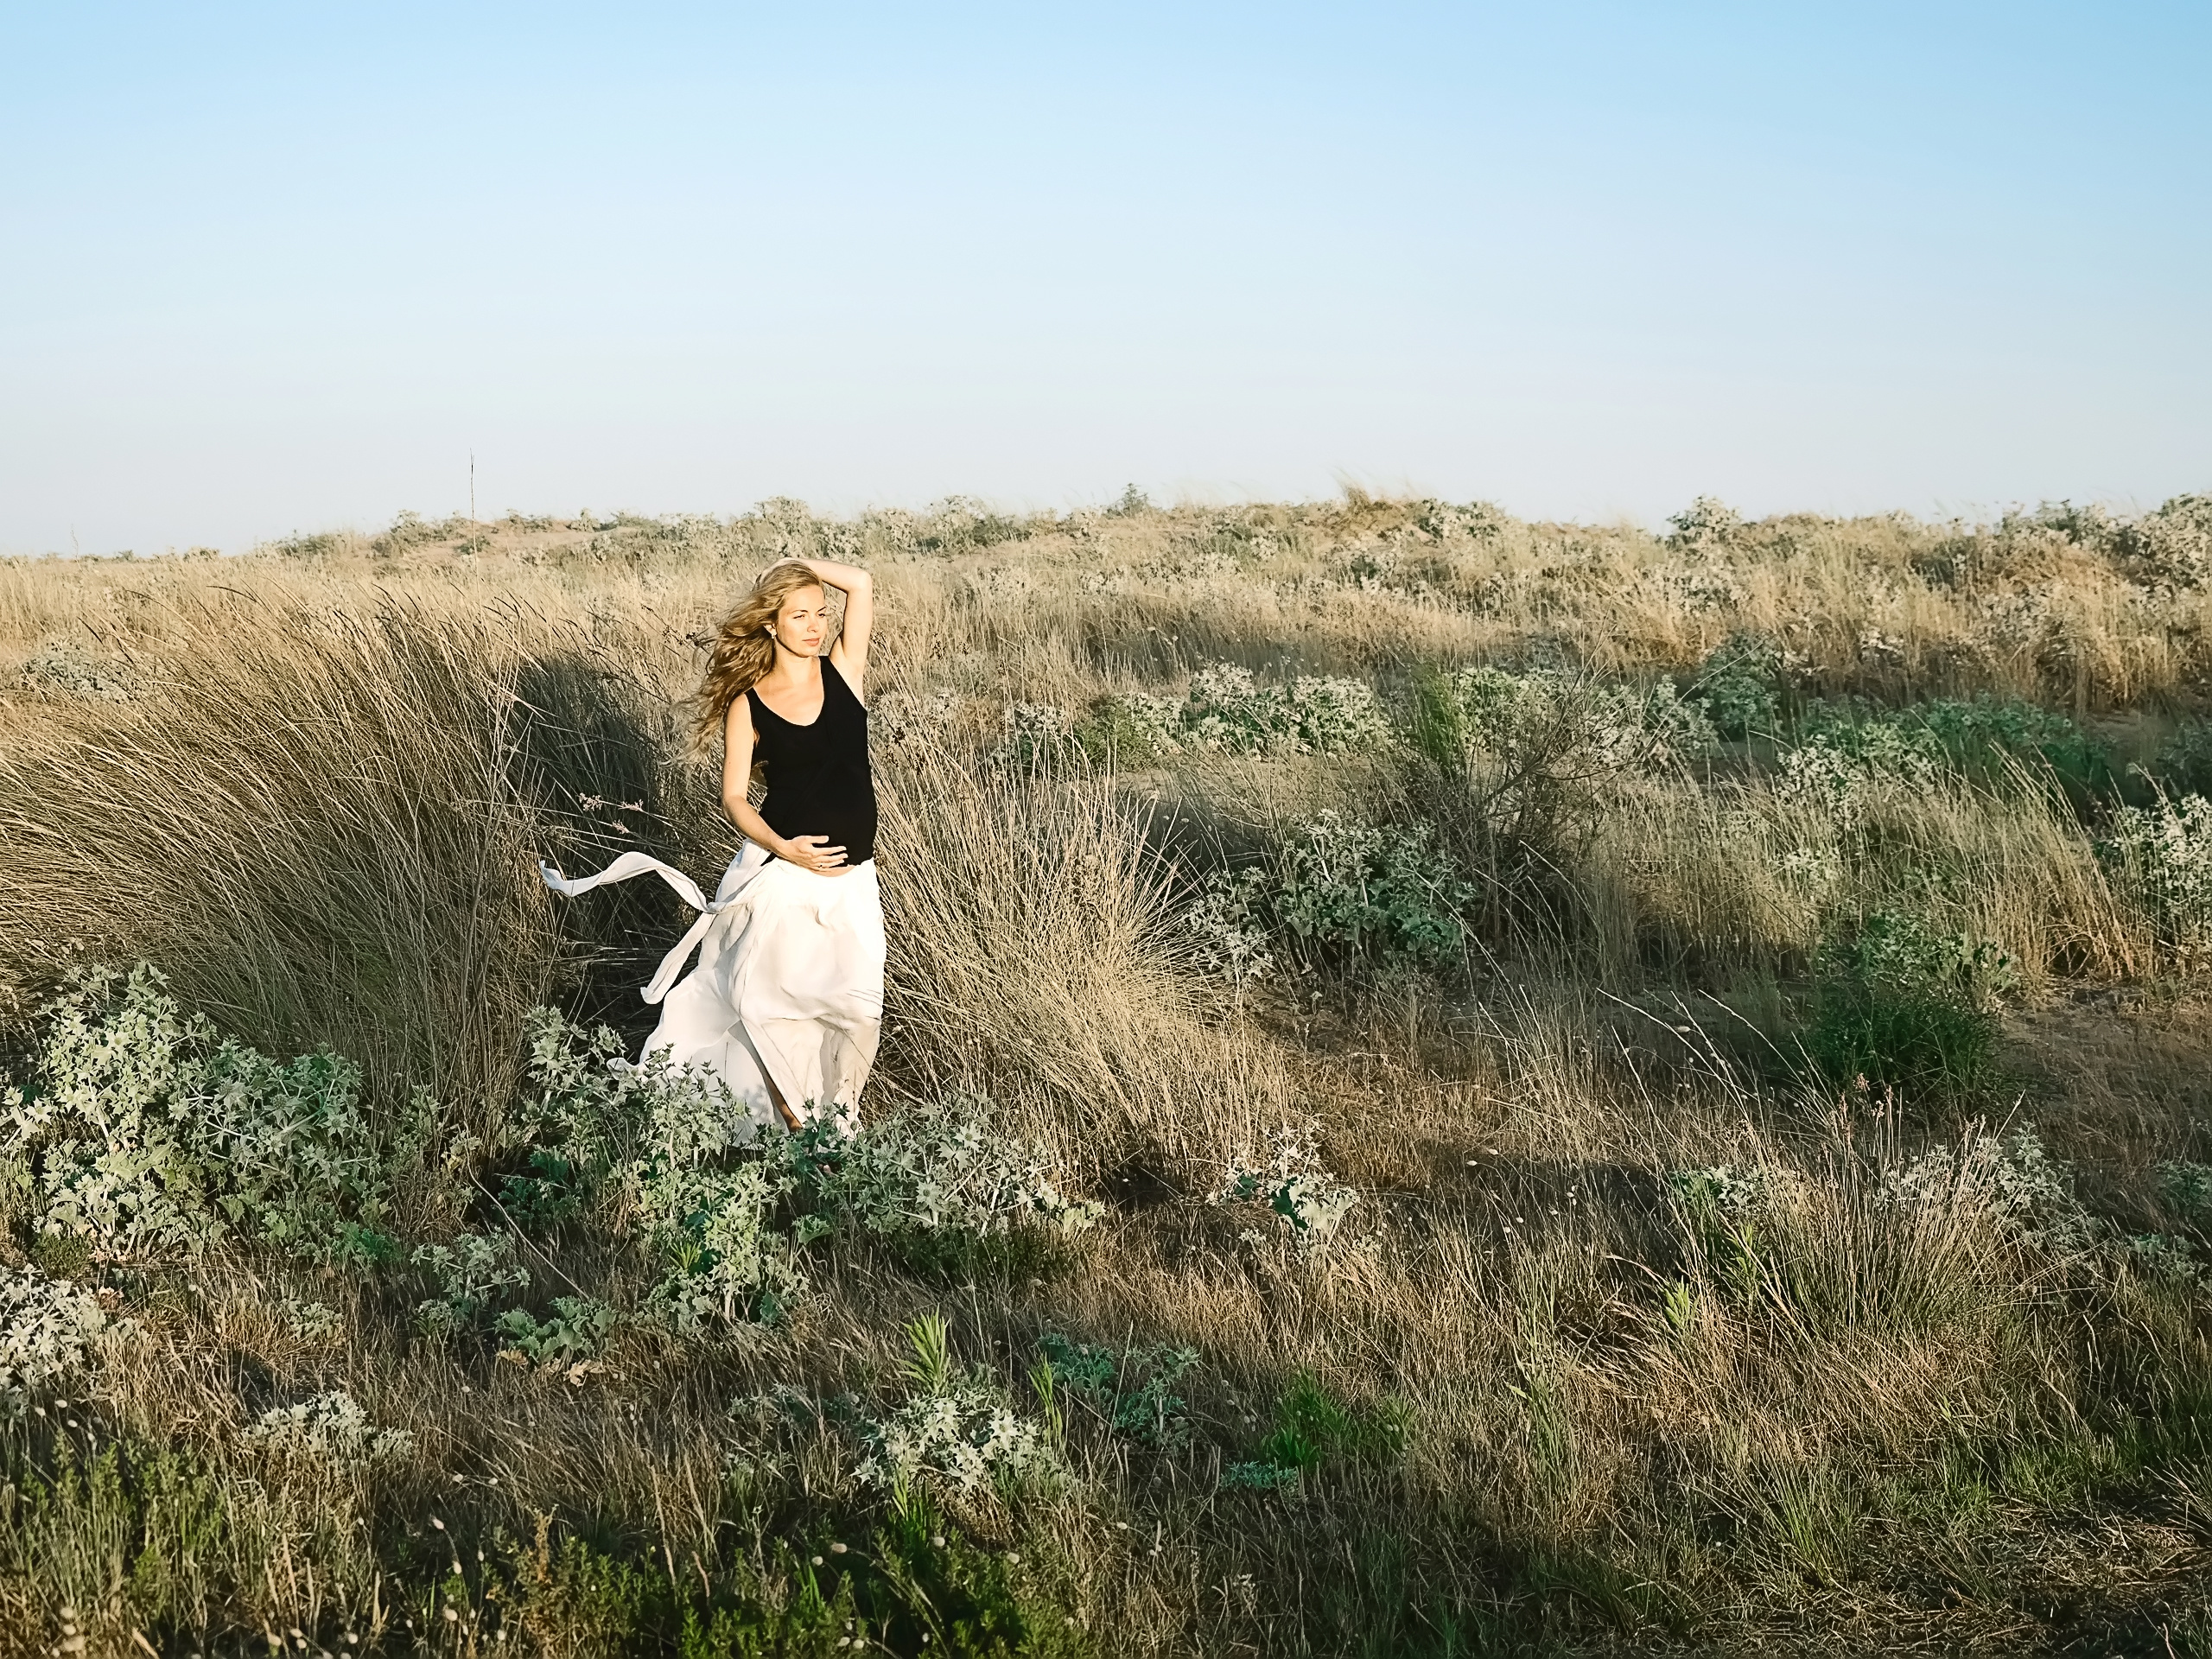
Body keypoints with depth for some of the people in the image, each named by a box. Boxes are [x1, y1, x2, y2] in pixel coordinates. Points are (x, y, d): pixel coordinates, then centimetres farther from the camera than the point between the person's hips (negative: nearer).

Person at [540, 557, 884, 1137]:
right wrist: (781, 847, -16)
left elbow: (860, 583, -8)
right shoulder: (748, 705, -1)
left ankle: (838, 1112, 22)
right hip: (781, 870, -1)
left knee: (856, 1003, 0)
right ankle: (794, 1119, 22)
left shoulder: (843, 672, 2)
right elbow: (734, 796, 0)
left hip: (851, 876, 1)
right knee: (769, 999, 3)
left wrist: (795, 564, 4)